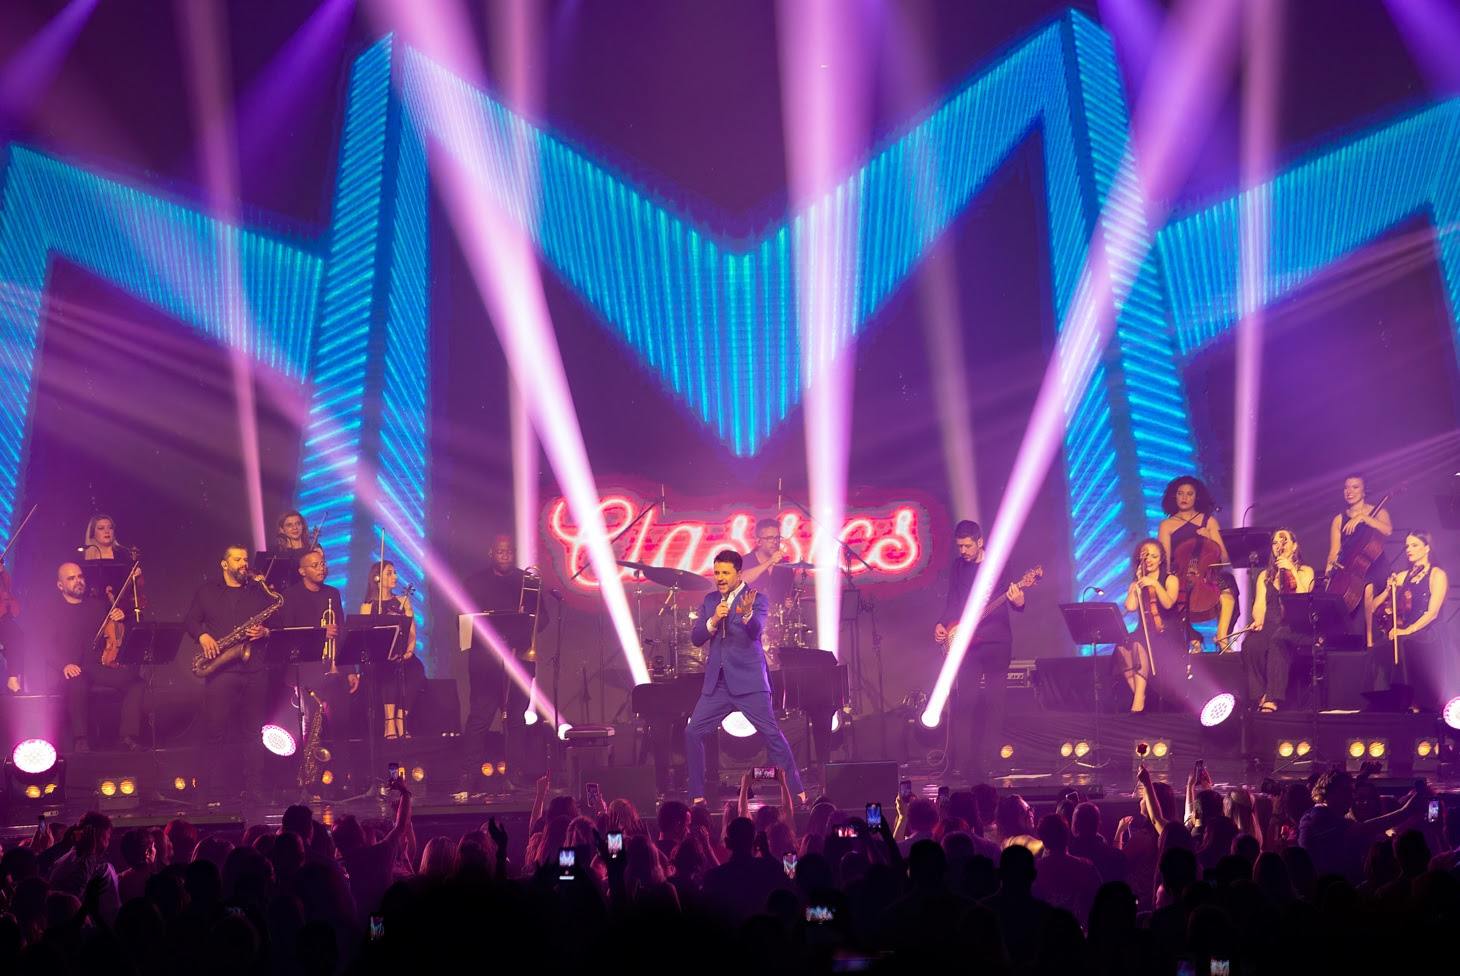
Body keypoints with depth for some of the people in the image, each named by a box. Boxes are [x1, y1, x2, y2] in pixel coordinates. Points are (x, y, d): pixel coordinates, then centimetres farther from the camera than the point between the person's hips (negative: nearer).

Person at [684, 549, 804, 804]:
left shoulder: (756, 599, -3)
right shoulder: (710, 600, 11)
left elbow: (756, 630, -21)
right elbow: (696, 638, 5)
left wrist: (747, 613, -42)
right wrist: (713, 620, -14)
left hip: (749, 681, -5)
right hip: (716, 683, 5)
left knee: (772, 734, -9)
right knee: (692, 733, -1)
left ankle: (797, 792, 1)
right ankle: (697, 796, 10)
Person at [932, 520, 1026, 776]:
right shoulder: (958, 566, 9)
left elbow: (1012, 596, -6)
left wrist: (1018, 602, -29)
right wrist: (941, 625, 0)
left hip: (997, 641, -3)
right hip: (967, 642, 3)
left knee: (995, 699, -1)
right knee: (966, 700, -2)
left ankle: (990, 758, 4)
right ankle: (966, 761, 1)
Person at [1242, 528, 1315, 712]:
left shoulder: (1305, 571, 16)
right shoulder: (1265, 576, 25)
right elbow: (1259, 605, 12)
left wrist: (1292, 571, -5)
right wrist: (1258, 620, -9)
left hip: (1294, 626, -3)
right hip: (1269, 625, 3)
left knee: (1278, 641, -40)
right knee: (1251, 644, -35)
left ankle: (1272, 700, -46)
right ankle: (1262, 697, -34)